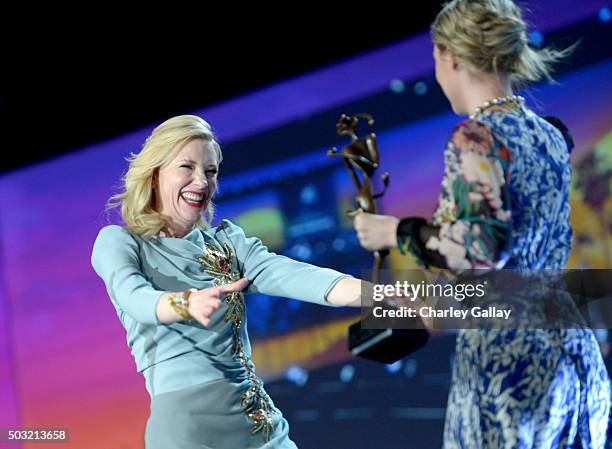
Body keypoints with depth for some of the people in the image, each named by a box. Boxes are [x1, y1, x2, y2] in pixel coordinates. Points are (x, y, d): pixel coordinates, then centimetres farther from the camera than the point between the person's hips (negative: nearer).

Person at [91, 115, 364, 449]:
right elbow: (134, 296, -21)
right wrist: (187, 303, -43)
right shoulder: (118, 242, 1)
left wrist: (380, 291, -24)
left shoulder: (228, 240, 12)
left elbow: (287, 274, -6)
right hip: (187, 421, -4)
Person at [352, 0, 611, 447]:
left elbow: (481, 248, -23)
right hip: (571, 345, 8)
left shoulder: (476, 137, -13)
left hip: (509, 358, -8)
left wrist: (395, 231, -9)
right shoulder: (550, 135, 10)